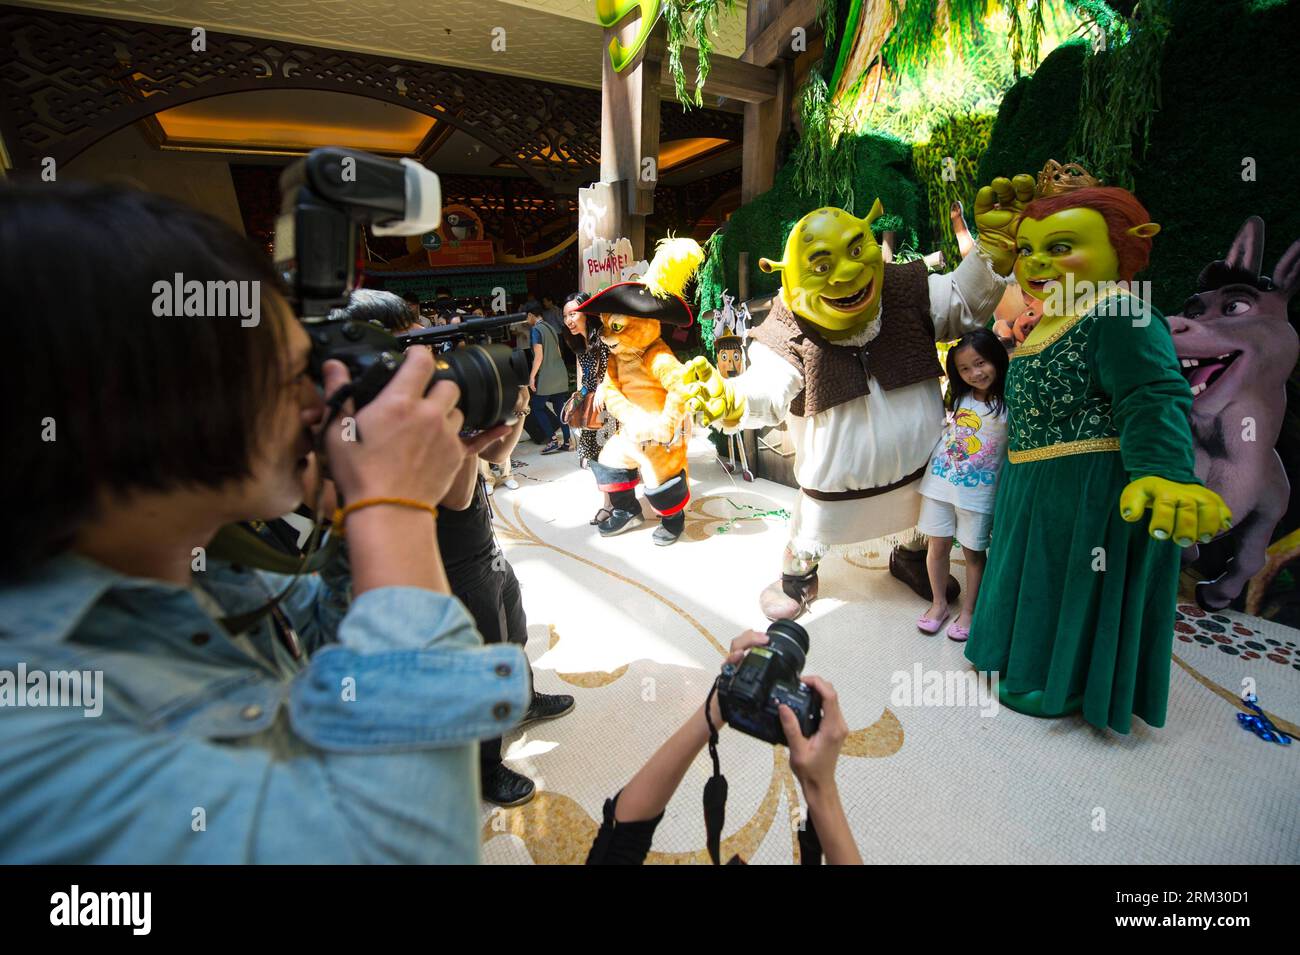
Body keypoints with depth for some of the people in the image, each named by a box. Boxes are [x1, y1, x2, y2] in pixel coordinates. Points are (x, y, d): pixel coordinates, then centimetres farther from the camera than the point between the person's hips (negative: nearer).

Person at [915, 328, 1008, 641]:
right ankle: (939, 603, 29)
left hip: (978, 491, -3)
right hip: (940, 481, 4)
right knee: (938, 546, 11)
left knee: (974, 552, 9)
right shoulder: (958, 397, 3)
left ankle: (968, 610, 26)